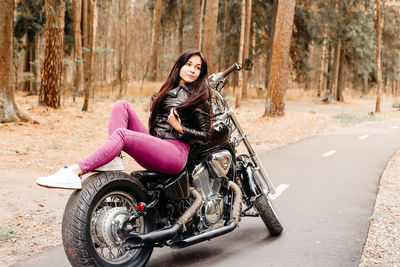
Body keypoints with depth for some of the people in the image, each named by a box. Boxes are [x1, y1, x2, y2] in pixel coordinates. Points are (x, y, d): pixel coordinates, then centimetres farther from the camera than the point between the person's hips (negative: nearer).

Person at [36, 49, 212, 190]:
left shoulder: (200, 98, 4)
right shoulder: (168, 91, 23)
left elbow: (205, 136, 0)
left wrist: (179, 128, -10)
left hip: (176, 154, -7)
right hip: (153, 143, 7)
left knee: (122, 134, -29)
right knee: (122, 105, -7)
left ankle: (74, 173, -36)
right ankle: (113, 158, -21)